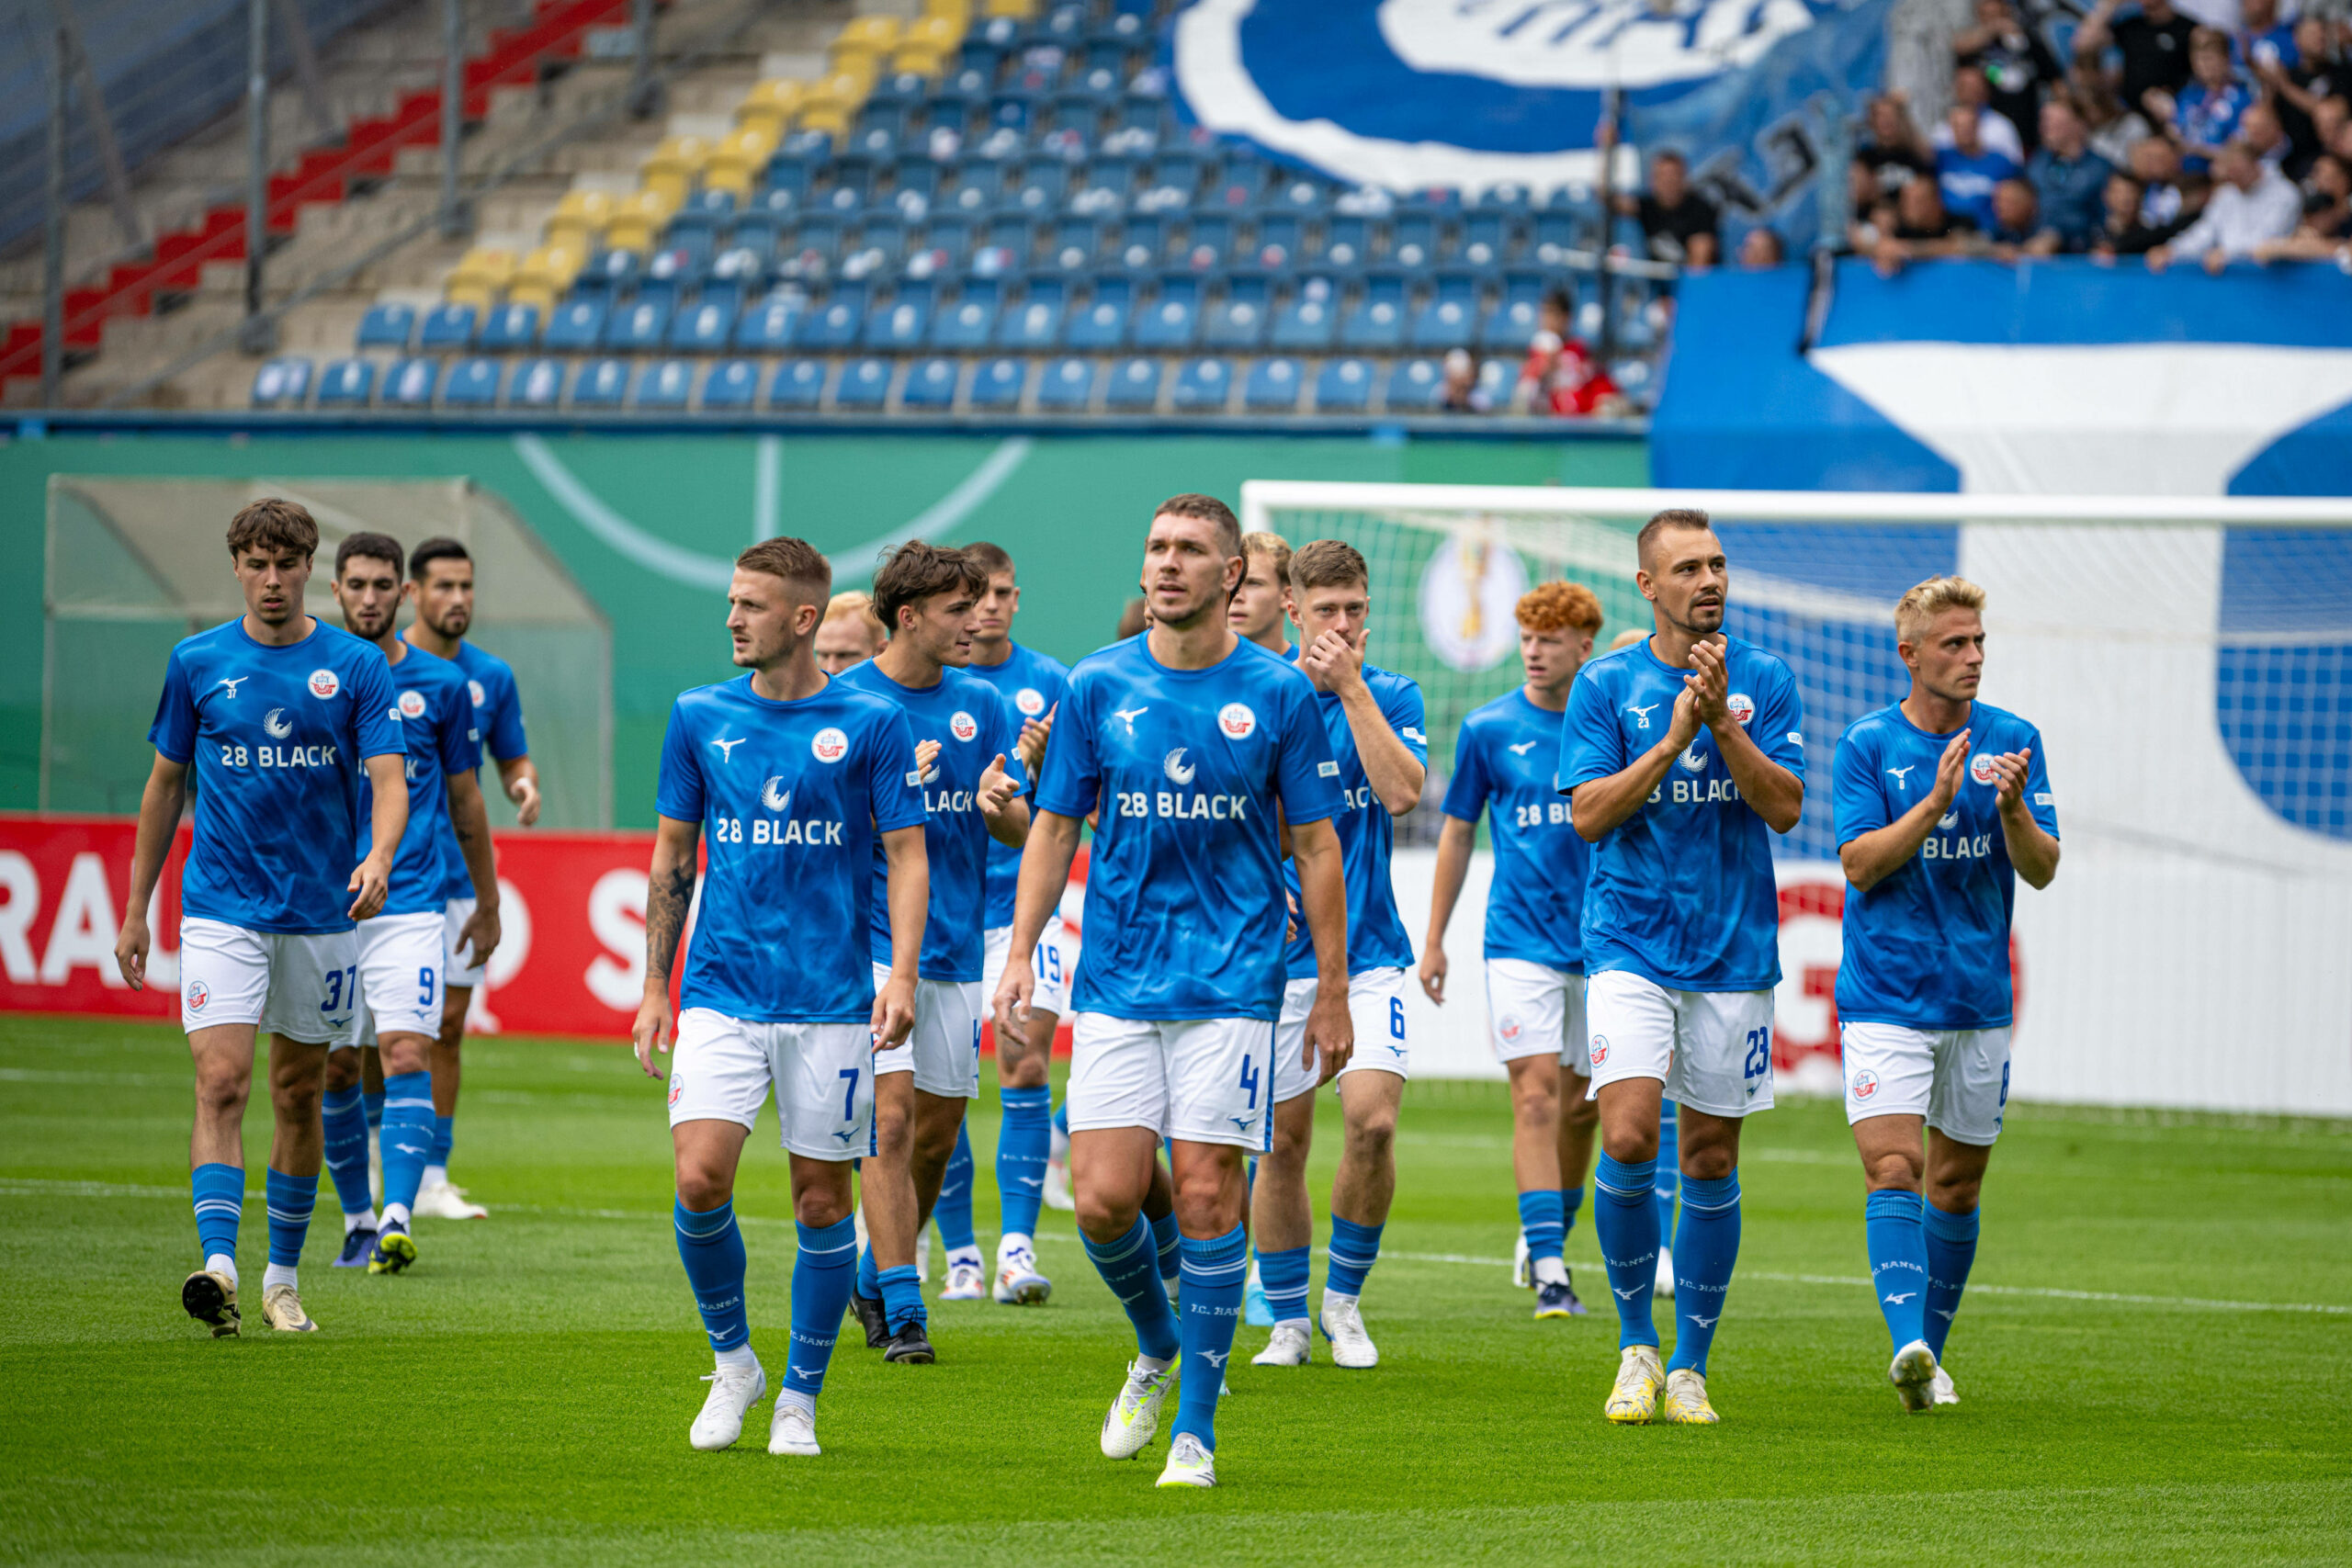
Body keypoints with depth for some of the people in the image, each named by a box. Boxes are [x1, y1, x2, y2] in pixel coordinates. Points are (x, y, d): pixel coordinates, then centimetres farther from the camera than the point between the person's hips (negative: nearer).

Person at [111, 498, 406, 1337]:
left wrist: (379, 858, -28)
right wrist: (135, 909, 11)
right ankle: (217, 1263, -25)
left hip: (321, 912, 1)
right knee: (222, 1083, -15)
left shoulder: (355, 666, 0)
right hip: (221, 910, -1)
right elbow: (166, 783, 12)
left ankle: (283, 1275, 22)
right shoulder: (198, 662, 3)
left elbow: (389, 779, -7)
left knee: (299, 1096, 10)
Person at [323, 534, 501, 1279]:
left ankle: (396, 1219, -23)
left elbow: (465, 800, 14)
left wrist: (488, 904, 19)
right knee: (336, 1071, 7)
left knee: (406, 1057, -14)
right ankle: (356, 1219, 21)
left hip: (413, 904, -1)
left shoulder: (440, 685, 5)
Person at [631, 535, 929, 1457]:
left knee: (821, 1199, 3)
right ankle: (732, 1361, 9)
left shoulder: (870, 723, 0)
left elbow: (907, 857, 1)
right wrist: (654, 987, 10)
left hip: (832, 1000, -1)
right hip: (720, 993, 1)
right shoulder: (700, 717, 7)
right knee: (700, 1182, -13)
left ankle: (799, 1400, 15)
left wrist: (902, 974, -12)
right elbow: (672, 858, 14)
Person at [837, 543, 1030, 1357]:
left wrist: (998, 807, -16)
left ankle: (876, 1278, 29)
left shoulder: (982, 704, 7)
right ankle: (901, 1311, -13)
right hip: (874, 942, -5)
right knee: (891, 1116, -14)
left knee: (938, 1130, 10)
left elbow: (1023, 829, 7)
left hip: (956, 945, 5)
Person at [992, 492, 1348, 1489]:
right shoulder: (1097, 686, 5)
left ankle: (1195, 1431, 3)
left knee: (1207, 1193, -8)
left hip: (1232, 984, -2)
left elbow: (1315, 845, 5)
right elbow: (1054, 827, 11)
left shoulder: (1278, 693, 1)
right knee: (1103, 1199, -7)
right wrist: (1019, 954, 0)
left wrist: (1332, 992, 3)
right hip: (1115, 984, 2)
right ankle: (1157, 1350, 24)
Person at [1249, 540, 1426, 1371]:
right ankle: (1288, 1320, 16)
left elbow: (1402, 789, -15)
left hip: (1367, 951, -1)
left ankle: (1344, 1299, 3)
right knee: (1281, 1143, 3)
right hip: (1273, 955, 1)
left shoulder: (1393, 696, 3)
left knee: (1372, 1120, -16)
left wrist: (1350, 688, -15)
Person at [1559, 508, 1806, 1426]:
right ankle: (1636, 1343, 2)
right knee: (1628, 1140, -17)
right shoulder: (1605, 686, 1)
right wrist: (1673, 740, -15)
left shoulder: (1764, 681, 4)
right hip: (1629, 945, -2)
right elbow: (1587, 814, -6)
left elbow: (1785, 806, -4)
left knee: (1712, 1157, 4)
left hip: (1735, 951, 2)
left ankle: (1690, 1367, 16)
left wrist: (1722, 724, -16)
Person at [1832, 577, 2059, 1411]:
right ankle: (1908, 1342, -28)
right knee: (1892, 1170, -17)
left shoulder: (2013, 740, 3)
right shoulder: (1868, 742, -2)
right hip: (1885, 998, -3)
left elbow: (2042, 869, -2)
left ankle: (1930, 1351, 23)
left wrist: (2012, 809, -22)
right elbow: (1860, 863, -10)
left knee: (1956, 1186, 9)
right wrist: (1936, 801, -22)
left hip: (1979, 997, 3)